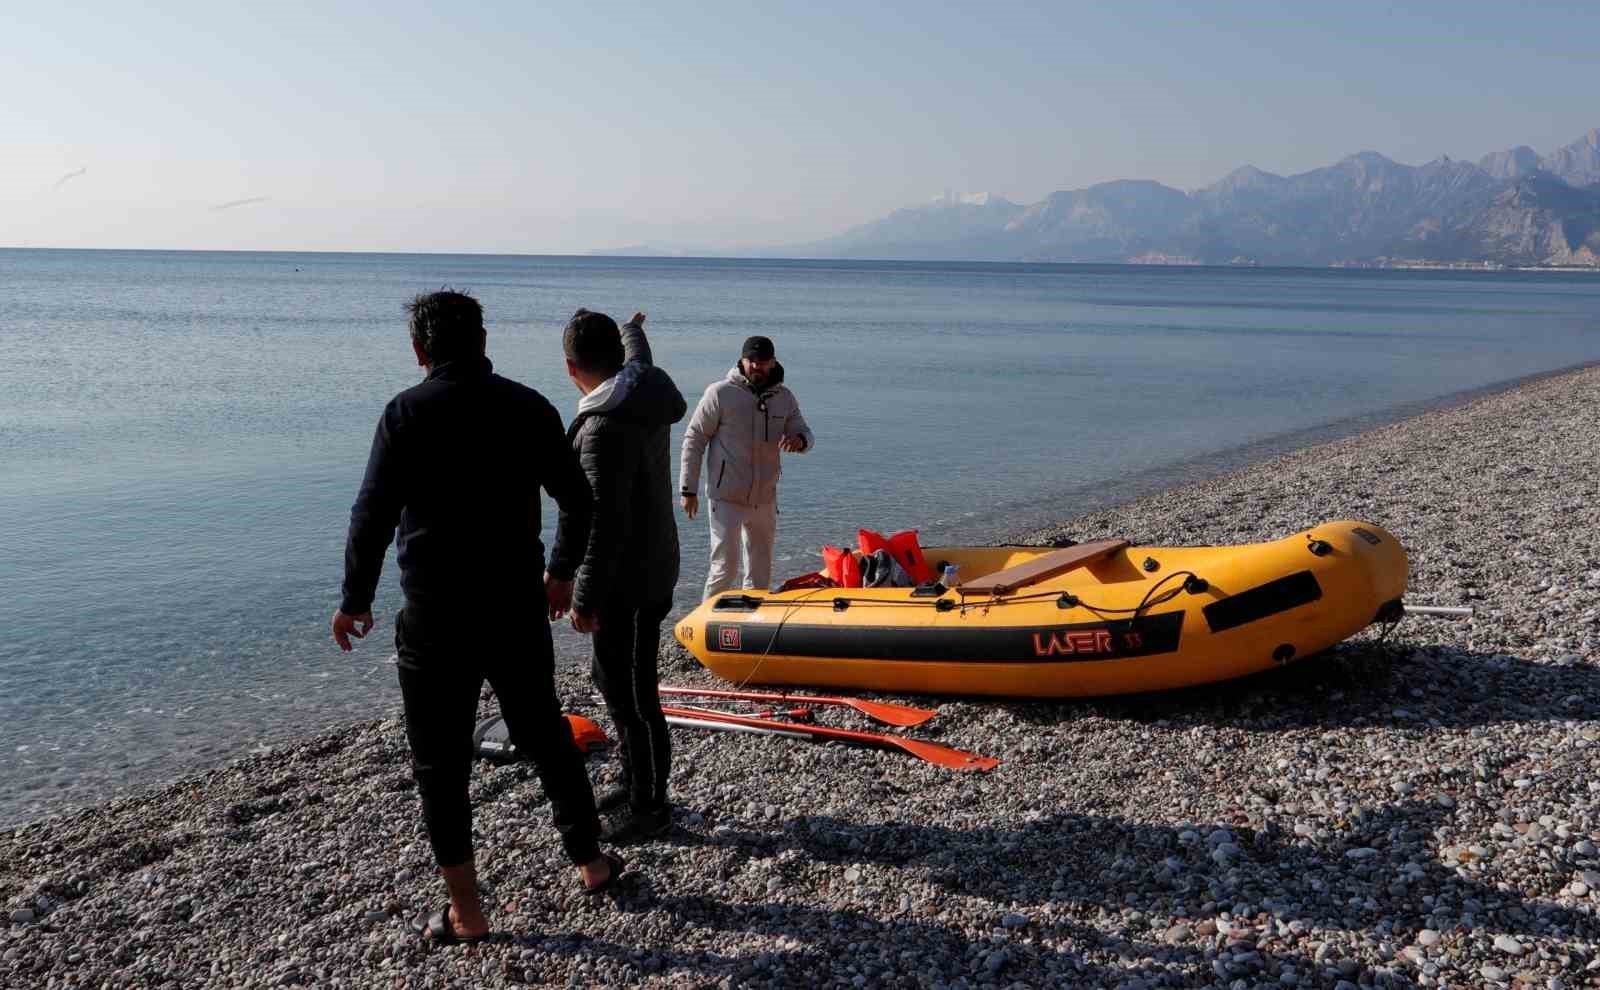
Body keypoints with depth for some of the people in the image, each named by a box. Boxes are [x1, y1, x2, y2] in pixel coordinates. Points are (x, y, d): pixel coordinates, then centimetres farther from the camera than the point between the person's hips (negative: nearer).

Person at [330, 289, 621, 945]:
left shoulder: (407, 412, -9)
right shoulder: (529, 406, 2)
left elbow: (374, 517, -13)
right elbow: (577, 504, 7)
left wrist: (355, 601, 0)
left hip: (435, 619, -3)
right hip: (519, 612, 4)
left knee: (440, 764, 9)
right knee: (546, 737, 20)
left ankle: (465, 914, 14)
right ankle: (590, 862, 33)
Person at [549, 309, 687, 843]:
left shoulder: (605, 427, -25)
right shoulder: (642, 393, 3)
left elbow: (607, 524, -25)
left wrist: (586, 600, -18)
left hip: (629, 584, -10)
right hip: (647, 570, 10)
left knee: (632, 696, 3)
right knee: (612, 680, 21)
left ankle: (649, 807, 18)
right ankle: (636, 782, 35)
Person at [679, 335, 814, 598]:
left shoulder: (785, 398, 5)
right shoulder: (720, 393, -8)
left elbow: (806, 433, 11)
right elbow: (694, 439, -5)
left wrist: (799, 440, -16)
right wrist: (688, 489, -8)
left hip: (765, 499, 5)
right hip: (727, 498, -5)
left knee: (761, 572, 13)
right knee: (725, 567, -8)